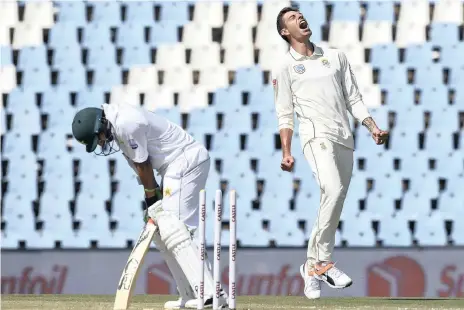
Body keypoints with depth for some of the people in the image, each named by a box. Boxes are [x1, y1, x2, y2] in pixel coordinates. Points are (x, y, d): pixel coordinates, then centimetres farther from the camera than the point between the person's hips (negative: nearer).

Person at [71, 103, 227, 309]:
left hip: (187, 162, -10)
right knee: (161, 233, 11)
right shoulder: (115, 120, 8)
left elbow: (142, 165, -13)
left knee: (173, 230, -19)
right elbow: (139, 165, 11)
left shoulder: (126, 124, -22)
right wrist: (153, 195, 7)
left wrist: (152, 197, -1)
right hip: (176, 166, 10)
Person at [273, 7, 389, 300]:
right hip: (316, 134, -5)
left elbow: (353, 99, 18)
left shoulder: (336, 56, 18)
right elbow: (285, 114, 5)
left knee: (334, 208, 1)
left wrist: (373, 128, 4)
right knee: (333, 190, -28)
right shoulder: (284, 68, 8)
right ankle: (323, 261, -25)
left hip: (345, 139, 5)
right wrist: (286, 152, -5)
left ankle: (313, 267, 10)